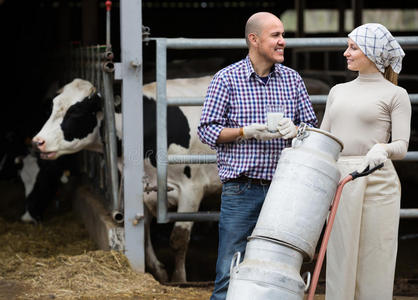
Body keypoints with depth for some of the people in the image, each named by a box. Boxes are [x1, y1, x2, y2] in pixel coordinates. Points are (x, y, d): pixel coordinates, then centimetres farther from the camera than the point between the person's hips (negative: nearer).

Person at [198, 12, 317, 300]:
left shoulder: (292, 79, 10)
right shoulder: (227, 79, 0)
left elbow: (312, 128, 14)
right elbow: (207, 130, 0)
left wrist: (294, 130, -9)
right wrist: (248, 132, -14)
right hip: (241, 190, -3)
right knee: (230, 273, -4)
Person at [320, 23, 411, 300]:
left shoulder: (395, 94, 3)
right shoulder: (339, 91, 20)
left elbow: (402, 147, -6)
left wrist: (383, 149, -26)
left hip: (376, 182, -5)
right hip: (339, 183, 5)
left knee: (373, 261, -2)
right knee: (340, 260, 3)